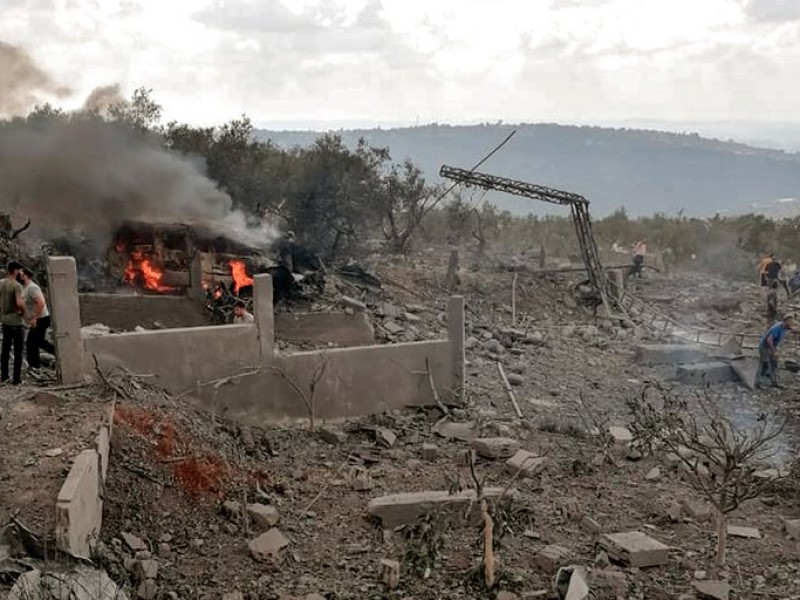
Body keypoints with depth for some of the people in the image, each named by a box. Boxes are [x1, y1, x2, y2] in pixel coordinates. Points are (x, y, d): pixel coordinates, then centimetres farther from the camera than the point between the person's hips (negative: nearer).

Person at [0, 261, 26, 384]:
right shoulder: (16, 285, -17)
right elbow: (19, 303, -28)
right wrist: (23, 311, -9)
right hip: (16, 321, -7)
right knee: (18, 351, 1)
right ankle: (16, 378, 4)